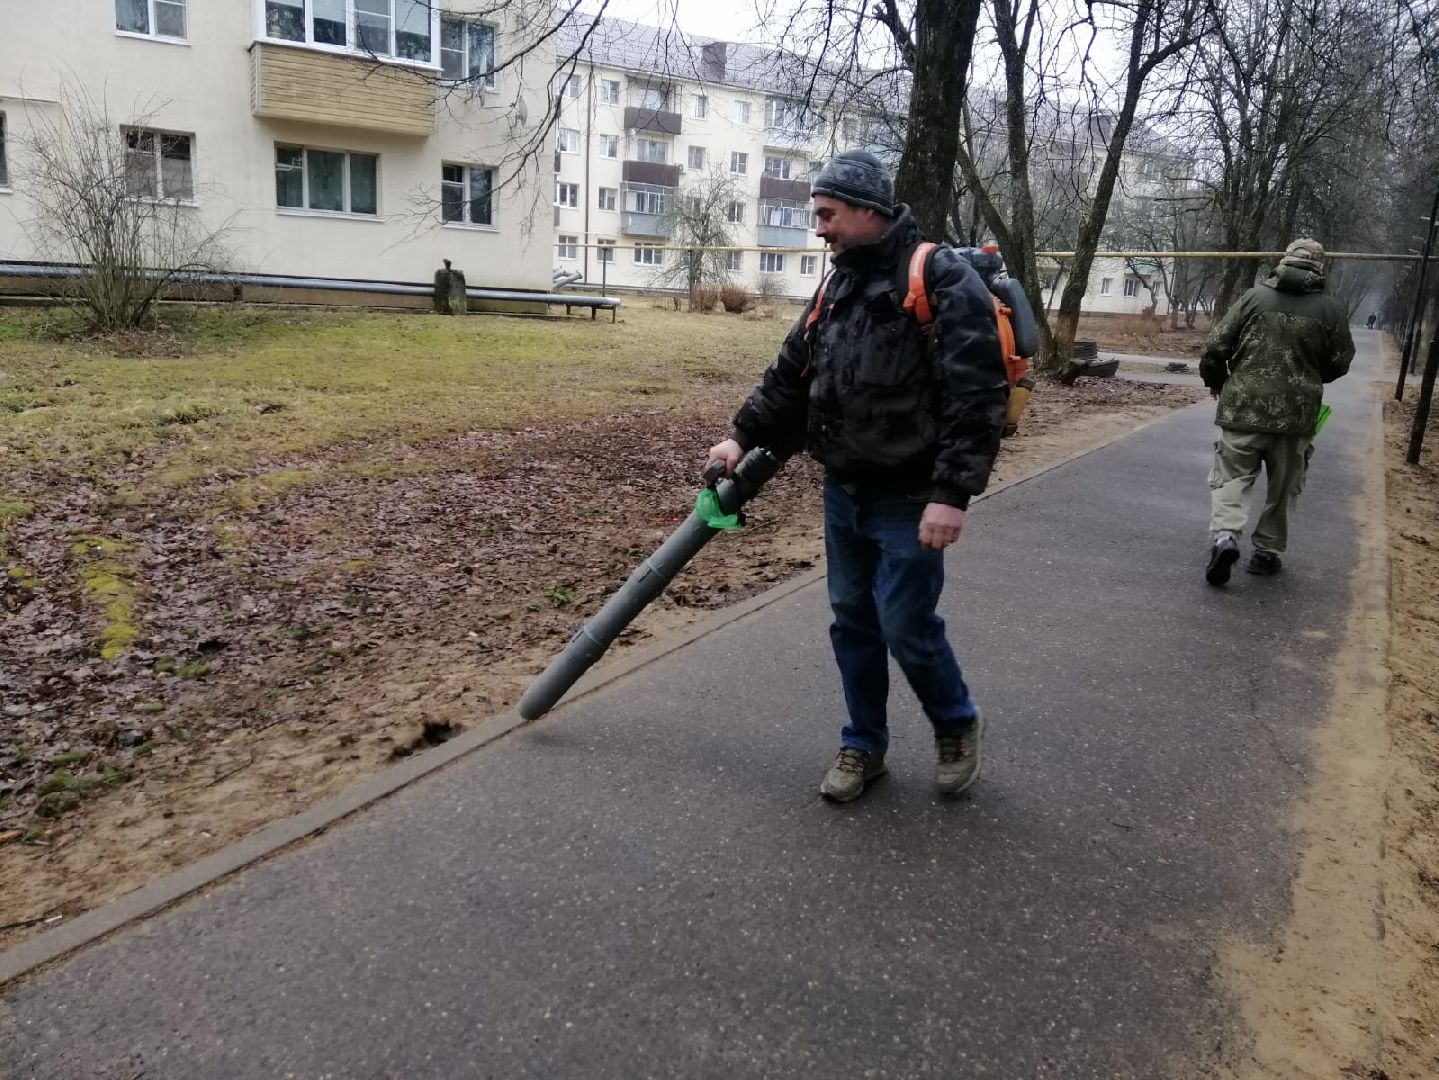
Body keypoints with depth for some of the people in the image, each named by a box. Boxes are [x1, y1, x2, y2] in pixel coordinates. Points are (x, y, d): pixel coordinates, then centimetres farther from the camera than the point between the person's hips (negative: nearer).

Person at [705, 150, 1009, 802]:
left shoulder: (943, 281, -14)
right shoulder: (837, 288, 12)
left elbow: (976, 395, -20)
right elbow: (790, 375, 19)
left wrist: (953, 492, -25)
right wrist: (745, 437, 14)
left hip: (908, 502, -7)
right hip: (844, 493, 8)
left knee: (905, 625, -3)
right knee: (852, 621, 12)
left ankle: (957, 725, 25)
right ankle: (863, 744, 28)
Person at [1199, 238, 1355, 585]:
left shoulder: (1254, 297, -2)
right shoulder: (1332, 310, 0)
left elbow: (1216, 346, -1)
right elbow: (1339, 365, 7)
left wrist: (1214, 381, 18)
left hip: (1244, 407, -1)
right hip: (1296, 413, 1)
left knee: (1231, 477, 5)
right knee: (1283, 488, 15)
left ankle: (1224, 536, -17)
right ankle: (1266, 551, 21)